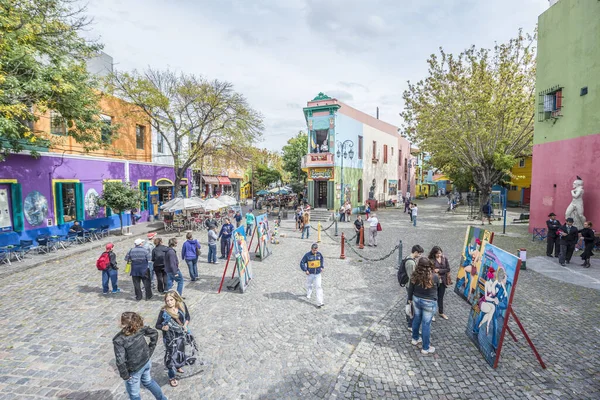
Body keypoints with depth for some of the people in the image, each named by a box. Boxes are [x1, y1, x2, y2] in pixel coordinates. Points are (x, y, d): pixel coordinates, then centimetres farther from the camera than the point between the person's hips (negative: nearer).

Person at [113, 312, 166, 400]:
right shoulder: (140, 329, -17)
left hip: (134, 370, -5)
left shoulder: (119, 340, -30)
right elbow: (154, 333, -4)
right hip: (146, 362, 5)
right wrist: (150, 351, 4)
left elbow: (120, 361, -28)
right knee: (148, 381, 33)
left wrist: (125, 376, -12)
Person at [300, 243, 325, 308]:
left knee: (318, 287, -7)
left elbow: (322, 261, 18)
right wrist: (305, 270, -14)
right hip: (310, 274, -1)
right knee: (309, 285, 20)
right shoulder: (307, 255, -15)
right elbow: (302, 263, -8)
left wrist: (322, 267, 8)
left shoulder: (319, 254, -4)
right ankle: (308, 294, 52)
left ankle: (319, 302, -7)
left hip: (318, 274, 1)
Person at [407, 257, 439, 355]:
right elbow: (437, 286, 1)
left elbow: (410, 288, -1)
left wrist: (410, 298, 17)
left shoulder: (415, 275, -13)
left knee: (417, 319, 23)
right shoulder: (434, 277, -22)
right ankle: (426, 348, 22)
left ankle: (415, 339, 43)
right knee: (426, 324, 7)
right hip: (429, 303, -4)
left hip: (416, 300, 4)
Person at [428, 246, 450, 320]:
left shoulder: (444, 259, -4)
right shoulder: (431, 260, -17)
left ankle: (441, 313, 38)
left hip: (442, 281, 4)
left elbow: (448, 269, -5)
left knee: (441, 297, 20)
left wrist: (439, 270, -15)